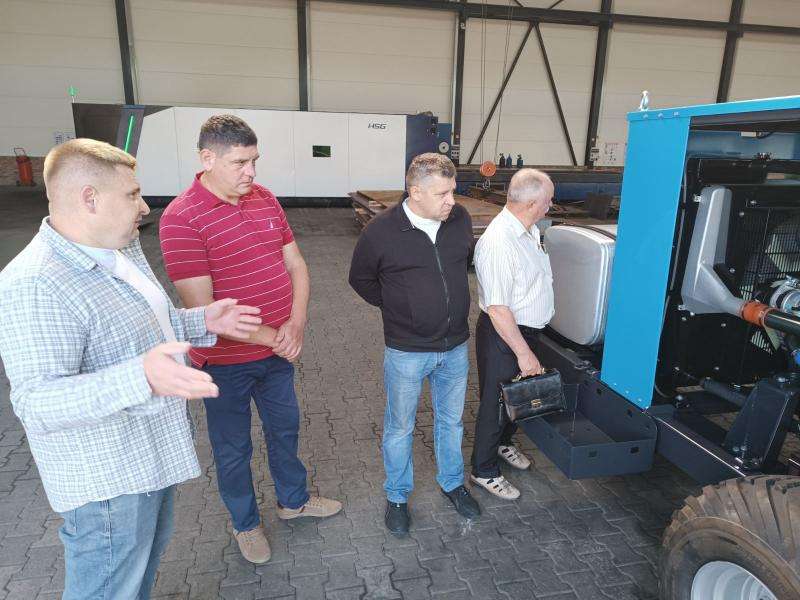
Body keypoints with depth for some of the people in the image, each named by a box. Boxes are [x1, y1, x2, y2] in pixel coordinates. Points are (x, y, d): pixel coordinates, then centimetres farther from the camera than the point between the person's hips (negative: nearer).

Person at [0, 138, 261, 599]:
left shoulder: (120, 252, 4)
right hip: (108, 483, -9)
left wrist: (203, 321, 3)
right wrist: (141, 378, -46)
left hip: (155, 454, 9)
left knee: (148, 558, 29)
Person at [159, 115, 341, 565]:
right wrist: (271, 338, -19)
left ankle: (294, 499, 49)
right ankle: (246, 524, 42)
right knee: (234, 447, 16)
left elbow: (296, 265, 3)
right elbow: (202, 309, -24)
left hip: (279, 349, 6)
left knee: (285, 426, 24)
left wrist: (295, 324, -12)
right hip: (226, 360, -6)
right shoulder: (182, 218, -21)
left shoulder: (265, 199, -1)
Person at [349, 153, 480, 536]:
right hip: (407, 351, -4)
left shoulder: (460, 218, -5)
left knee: (451, 421, 21)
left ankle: (452, 483, 45)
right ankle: (397, 497, 35)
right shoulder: (381, 231, -17)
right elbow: (360, 279, 0)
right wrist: (396, 308, 1)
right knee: (400, 428, 13)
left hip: (455, 346, 4)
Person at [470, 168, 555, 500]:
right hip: (502, 336, -9)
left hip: (524, 329, 9)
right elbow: (498, 309, -29)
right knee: (496, 401, 7)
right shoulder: (499, 244, -30)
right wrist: (524, 353, -24)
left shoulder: (527, 229, 2)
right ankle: (484, 470, 27)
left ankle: (503, 443, 51)